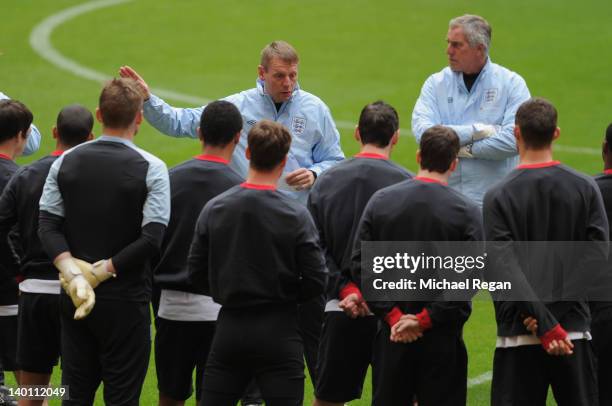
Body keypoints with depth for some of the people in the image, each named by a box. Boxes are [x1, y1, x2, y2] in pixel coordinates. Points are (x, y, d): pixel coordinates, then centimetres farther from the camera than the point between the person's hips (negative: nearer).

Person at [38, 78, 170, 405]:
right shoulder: (151, 169, -9)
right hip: (126, 301, -4)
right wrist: (104, 271, -11)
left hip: (73, 300, 4)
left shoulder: (66, 162, 3)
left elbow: (47, 226, -4)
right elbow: (152, 239, -17)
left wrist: (73, 272, -12)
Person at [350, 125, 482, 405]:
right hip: (443, 339, -2)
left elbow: (361, 264, -2)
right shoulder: (467, 212, -7)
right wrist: (426, 318, -10)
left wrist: (392, 315, -5)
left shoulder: (381, 201, 1)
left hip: (391, 333, 2)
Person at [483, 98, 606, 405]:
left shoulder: (498, 196, -5)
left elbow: (507, 269, -13)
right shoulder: (585, 189, 2)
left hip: (519, 336, -2)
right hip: (574, 329, 2)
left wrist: (545, 325, -15)